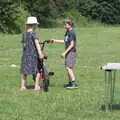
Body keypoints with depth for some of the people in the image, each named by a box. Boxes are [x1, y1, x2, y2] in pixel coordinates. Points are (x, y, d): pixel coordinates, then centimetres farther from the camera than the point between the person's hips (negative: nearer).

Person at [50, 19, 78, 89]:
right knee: (68, 67, 13)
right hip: (68, 52, 10)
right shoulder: (67, 32, 13)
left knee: (68, 67, -15)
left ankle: (74, 83, -16)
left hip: (71, 52, -10)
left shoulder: (72, 32, -16)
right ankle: (70, 82, 22)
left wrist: (65, 52, -20)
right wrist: (55, 41, 22)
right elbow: (65, 41, 23)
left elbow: (72, 44, -19)